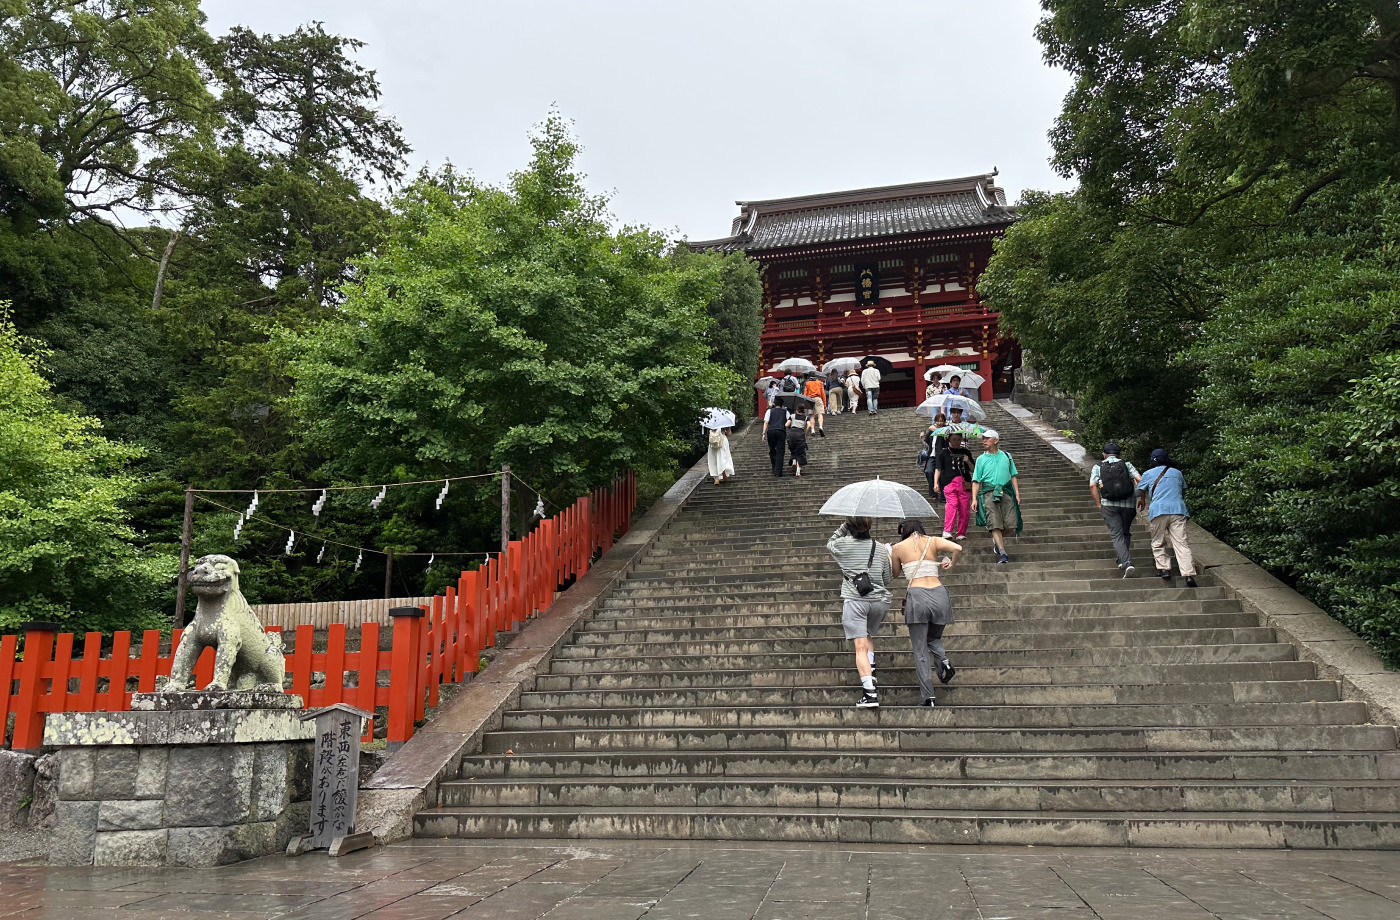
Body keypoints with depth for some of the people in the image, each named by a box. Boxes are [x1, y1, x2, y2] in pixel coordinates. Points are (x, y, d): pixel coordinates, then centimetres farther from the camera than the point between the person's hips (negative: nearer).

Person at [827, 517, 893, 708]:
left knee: (860, 646, -9)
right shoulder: (881, 549, 7)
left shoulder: (843, 545, 1)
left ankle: (870, 692, -19)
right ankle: (870, 669, 11)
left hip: (854, 599, -3)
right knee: (868, 636, 29)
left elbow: (829, 544, 25)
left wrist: (845, 526, 20)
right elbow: (888, 579, 12)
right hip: (880, 600, 3)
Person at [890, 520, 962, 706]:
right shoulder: (934, 541, 10)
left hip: (916, 595, -2)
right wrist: (951, 564, 11)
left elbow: (895, 574, 20)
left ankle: (927, 697, -2)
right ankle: (943, 661, -6)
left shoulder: (897, 548, 8)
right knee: (934, 639, 25)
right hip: (939, 595, 2)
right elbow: (957, 548, -6)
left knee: (920, 651, 4)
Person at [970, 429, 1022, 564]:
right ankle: (1002, 553, -14)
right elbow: (976, 481, 7)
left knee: (1008, 523, -6)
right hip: (989, 493, -2)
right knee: (995, 524, -12)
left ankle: (997, 540, 25)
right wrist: (974, 498, -3)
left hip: (1006, 492, 2)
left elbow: (1013, 476, 17)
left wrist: (1017, 494, 8)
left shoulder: (1006, 456, 15)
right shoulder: (981, 459, 10)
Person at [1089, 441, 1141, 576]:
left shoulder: (1098, 467, 7)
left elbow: (1092, 486, -6)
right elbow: (1140, 480, -5)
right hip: (1128, 504, 1)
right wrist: (1138, 497, 5)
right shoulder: (1126, 464, 9)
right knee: (1126, 532, 20)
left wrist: (1099, 505, 0)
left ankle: (1126, 562, -18)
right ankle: (1122, 559, 23)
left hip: (1109, 504, -1)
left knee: (1116, 535, -2)